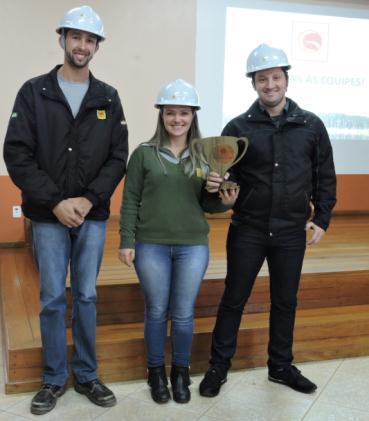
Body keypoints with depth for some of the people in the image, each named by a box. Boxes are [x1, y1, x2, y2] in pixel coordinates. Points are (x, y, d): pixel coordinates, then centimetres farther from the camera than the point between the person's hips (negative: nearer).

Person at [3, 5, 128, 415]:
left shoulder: (108, 98, 6)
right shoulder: (34, 92, 0)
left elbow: (118, 157, 3)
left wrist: (89, 200, -10)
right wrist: (56, 202, -13)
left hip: (93, 216, 2)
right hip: (49, 216, -1)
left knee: (86, 296, 10)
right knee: (52, 299, 5)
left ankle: (86, 375, 24)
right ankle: (54, 379, 22)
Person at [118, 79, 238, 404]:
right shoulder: (144, 154, -1)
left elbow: (206, 203, 8)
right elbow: (130, 201, 0)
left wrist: (225, 201, -13)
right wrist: (127, 241, -5)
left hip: (193, 246, 1)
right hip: (151, 245, -1)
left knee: (183, 314, 9)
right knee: (156, 312, 9)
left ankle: (181, 374, 29)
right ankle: (157, 374, 28)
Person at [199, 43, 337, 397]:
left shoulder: (311, 125, 2)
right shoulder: (238, 127, -2)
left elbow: (325, 177, 7)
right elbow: (225, 175, -1)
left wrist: (321, 218, 4)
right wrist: (214, 185, -23)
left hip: (291, 234, 2)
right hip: (247, 231, -1)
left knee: (285, 301, 14)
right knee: (233, 300, 8)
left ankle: (281, 365, 32)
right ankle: (218, 366, 23)